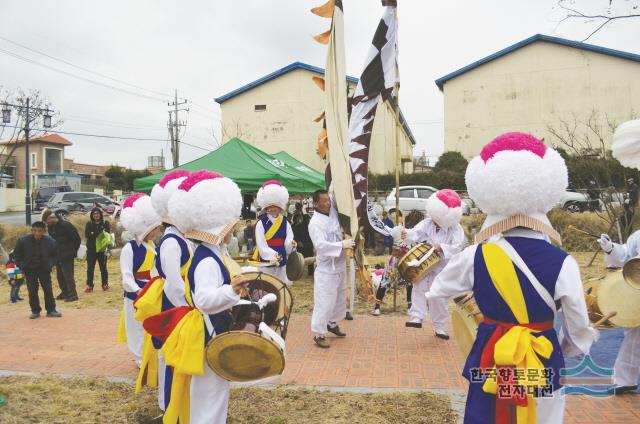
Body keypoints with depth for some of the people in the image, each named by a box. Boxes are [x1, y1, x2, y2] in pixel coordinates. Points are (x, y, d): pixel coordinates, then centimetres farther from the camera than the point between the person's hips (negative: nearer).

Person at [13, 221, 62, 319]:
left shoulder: (50, 241, -10)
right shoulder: (23, 240, -10)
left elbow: (54, 256, 5)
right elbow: (17, 254, 4)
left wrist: (50, 264, -9)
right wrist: (22, 265, -5)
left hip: (44, 270, 0)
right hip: (30, 270, 0)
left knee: (48, 290, 1)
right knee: (32, 291, 3)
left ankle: (51, 310, 10)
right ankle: (35, 311, 16)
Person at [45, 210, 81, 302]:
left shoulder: (65, 225, -18)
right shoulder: (51, 227, 6)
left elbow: (77, 239, -14)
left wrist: (73, 251, -6)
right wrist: (54, 252, 12)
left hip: (67, 256, -8)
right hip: (57, 255, 8)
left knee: (68, 275, -6)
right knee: (60, 275, 14)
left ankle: (73, 294, 0)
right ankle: (65, 292, 26)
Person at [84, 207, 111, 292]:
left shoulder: (105, 223, 3)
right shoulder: (89, 224, 7)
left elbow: (108, 234, -6)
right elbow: (87, 235, -5)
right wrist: (100, 233, -18)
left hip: (102, 249, -1)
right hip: (91, 249, 1)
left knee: (103, 268, 4)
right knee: (90, 268, 2)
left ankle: (105, 285, 14)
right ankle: (89, 286, 8)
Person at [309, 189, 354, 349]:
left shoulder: (333, 212, 5)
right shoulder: (315, 223, -18)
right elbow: (321, 245, -28)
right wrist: (342, 245, -30)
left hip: (340, 265, 8)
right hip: (326, 269, -8)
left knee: (340, 298, 19)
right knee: (325, 302, -5)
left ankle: (332, 324, 38)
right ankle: (318, 335, 4)